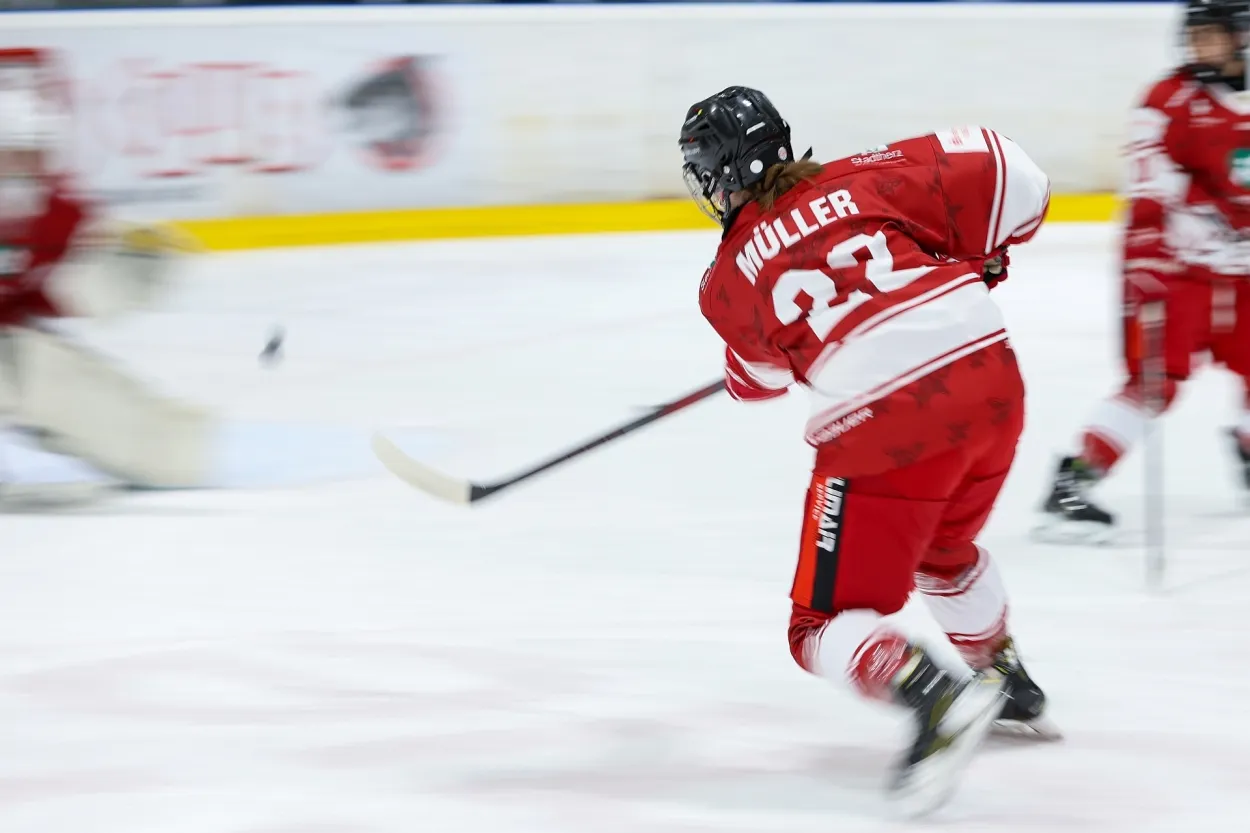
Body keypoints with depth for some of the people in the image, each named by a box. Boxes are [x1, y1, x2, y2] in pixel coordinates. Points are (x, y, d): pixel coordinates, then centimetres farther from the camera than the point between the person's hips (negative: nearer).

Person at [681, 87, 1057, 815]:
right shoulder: (862, 181, 10)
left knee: (829, 624, 4)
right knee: (944, 548, 35)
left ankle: (939, 701, -23)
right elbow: (1006, 175, 4)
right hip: (992, 380, 5)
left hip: (884, 425, -5)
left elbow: (760, 374, 25)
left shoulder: (728, 280, 8)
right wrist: (975, 257, 22)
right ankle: (1011, 686, 50)